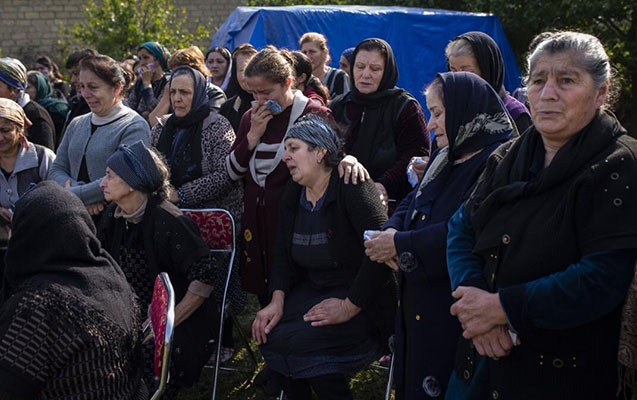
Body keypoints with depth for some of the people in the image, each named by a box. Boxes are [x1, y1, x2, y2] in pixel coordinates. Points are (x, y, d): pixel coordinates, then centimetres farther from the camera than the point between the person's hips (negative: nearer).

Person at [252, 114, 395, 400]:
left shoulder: (352, 189, -17)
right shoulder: (292, 197, 9)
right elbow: (283, 255, 10)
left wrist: (349, 307, -25)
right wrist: (277, 301, -8)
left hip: (364, 301, -7)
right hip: (313, 291, 7)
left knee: (298, 340, -26)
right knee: (269, 330, -16)